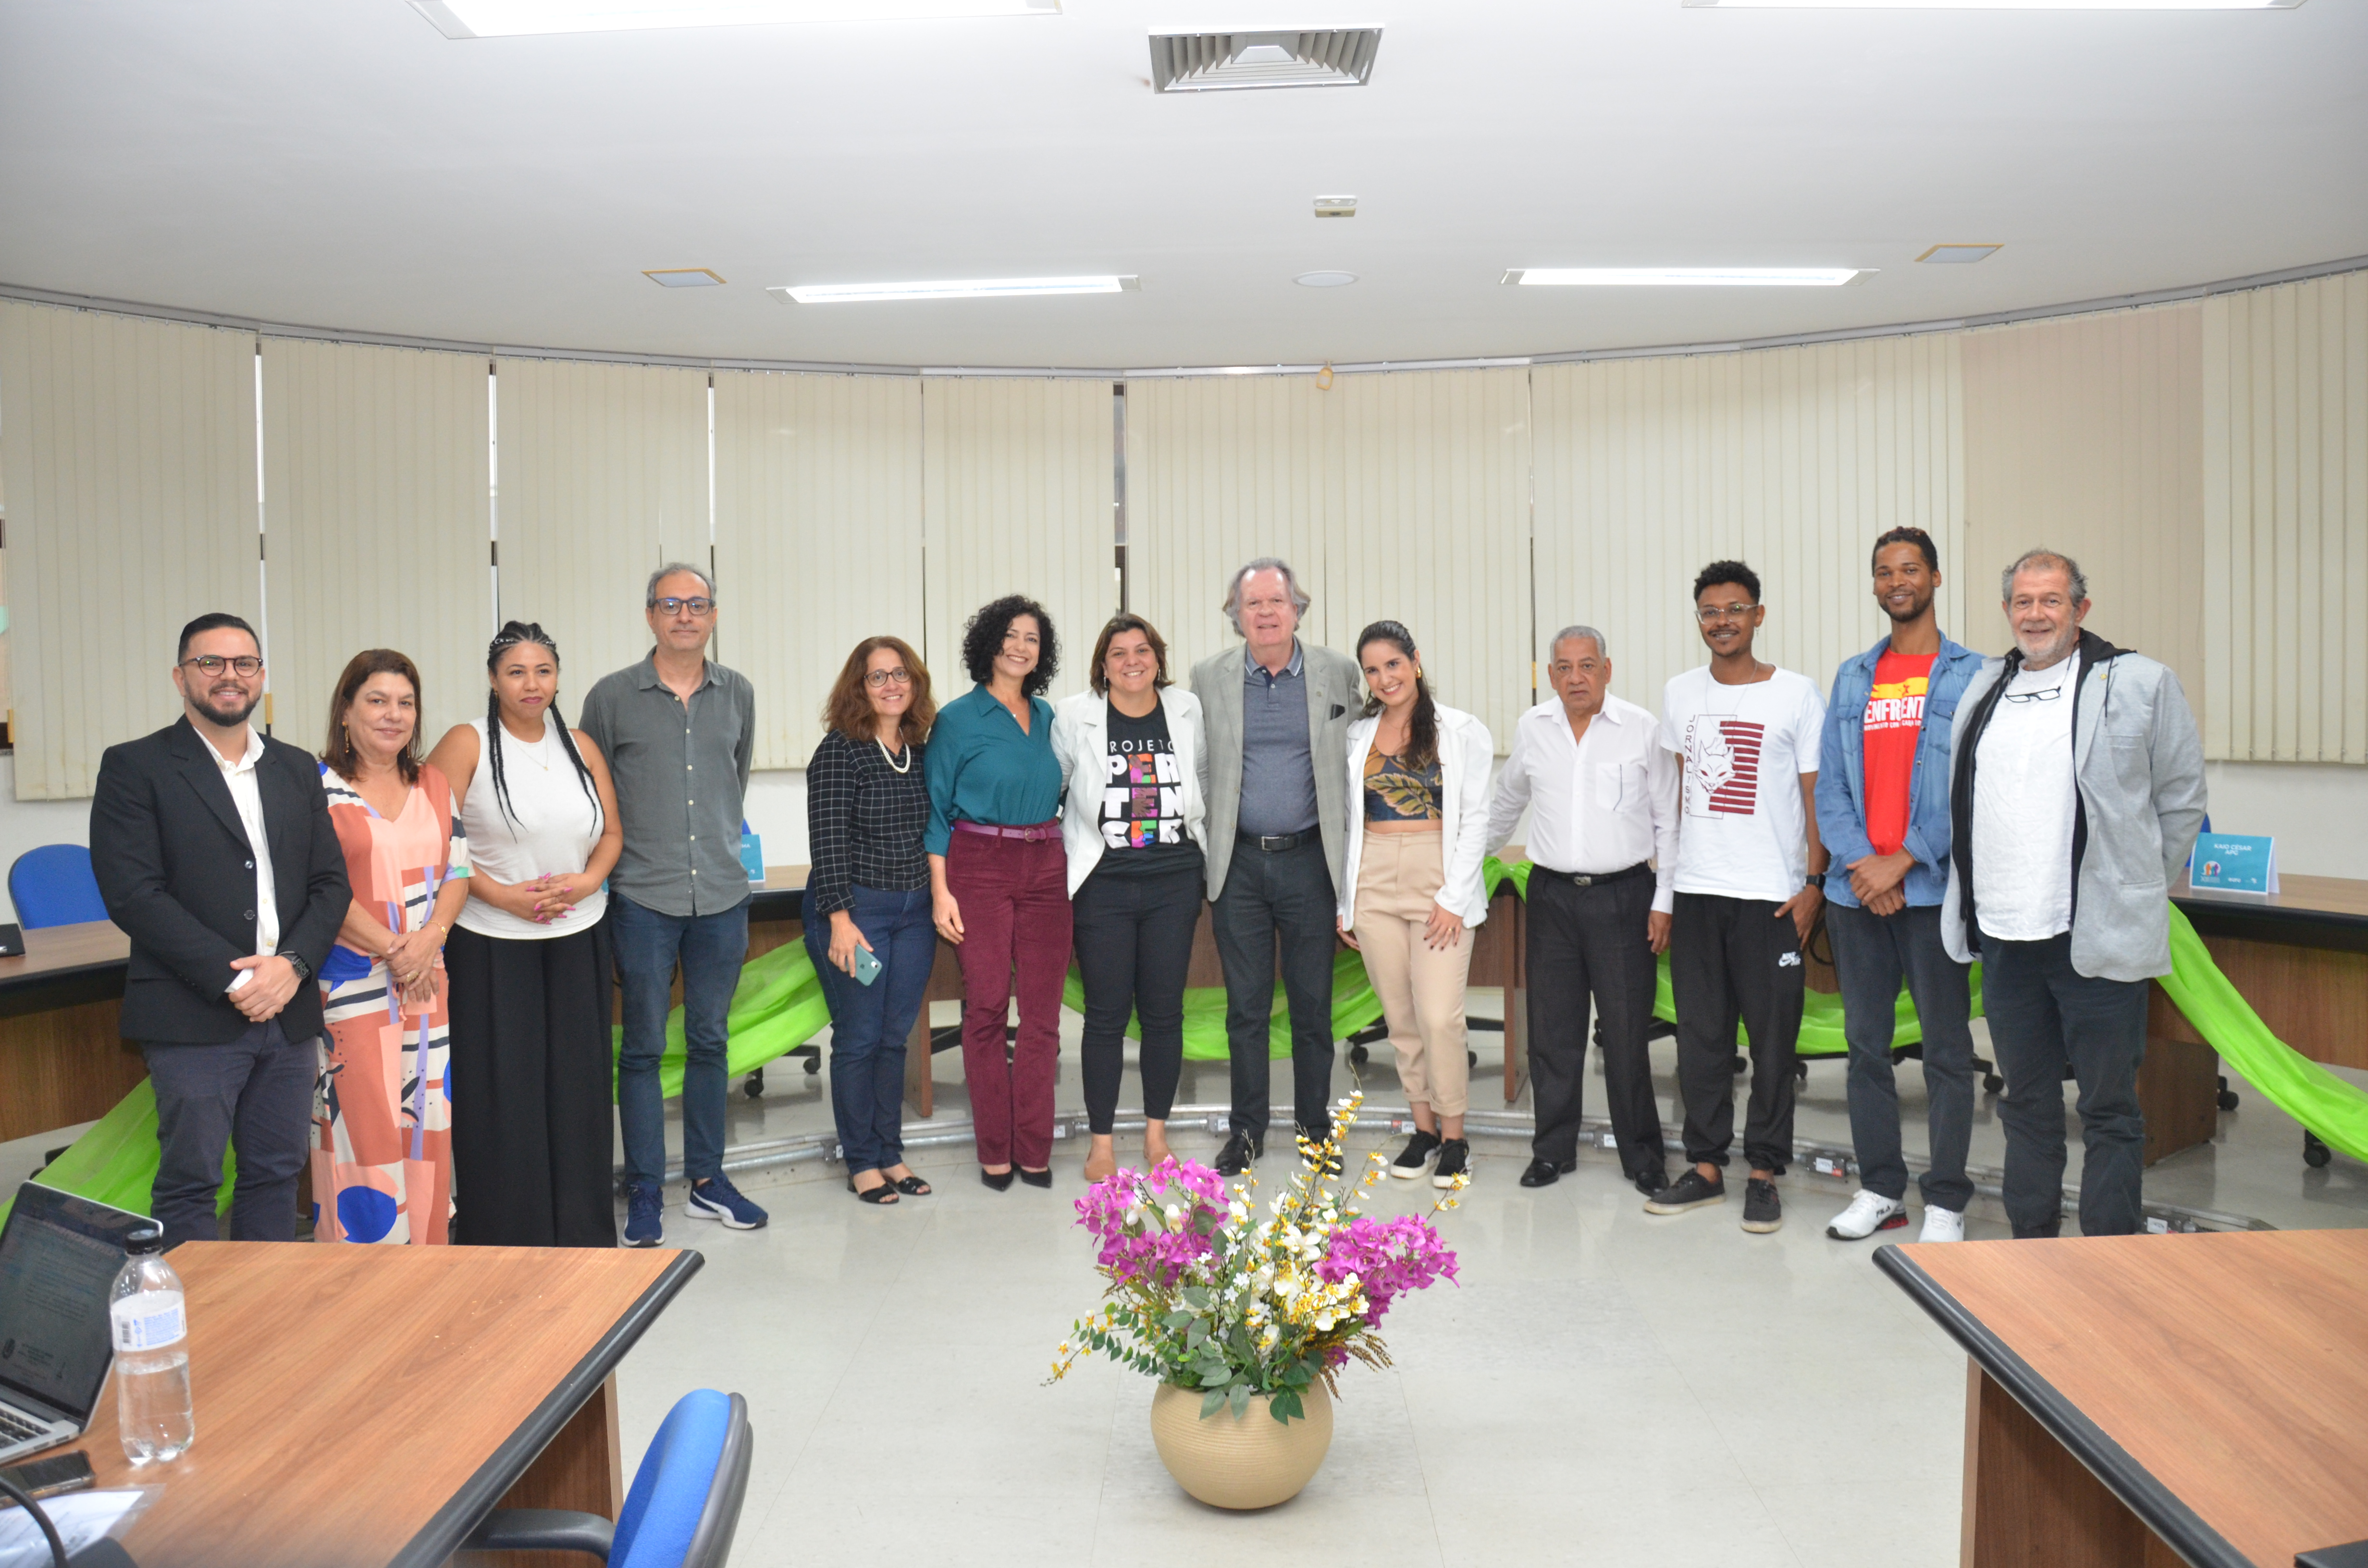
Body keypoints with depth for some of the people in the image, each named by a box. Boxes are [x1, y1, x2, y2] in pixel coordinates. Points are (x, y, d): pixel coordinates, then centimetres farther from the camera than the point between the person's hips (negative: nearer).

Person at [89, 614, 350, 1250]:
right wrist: (231, 979, -15)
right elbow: (133, 894, -10)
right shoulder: (134, 767, -1)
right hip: (194, 1017, -4)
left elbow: (331, 882, 10)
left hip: (289, 1009, 5)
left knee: (277, 1174, 11)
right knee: (189, 1183, 0)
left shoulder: (297, 769, 14)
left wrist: (292, 964, -8)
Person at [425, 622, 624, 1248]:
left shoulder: (580, 746, 8)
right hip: (491, 947, -4)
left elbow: (612, 831, 12)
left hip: (577, 943, 4)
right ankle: (503, 1241, 14)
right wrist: (502, 895, -15)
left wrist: (588, 880, -7)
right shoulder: (467, 744, -5)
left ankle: (581, 1234, 21)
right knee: (501, 1097, 1)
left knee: (576, 1090, 8)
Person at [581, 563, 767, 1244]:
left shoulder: (738, 694, 8)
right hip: (643, 898, -3)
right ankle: (645, 1195, 13)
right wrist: (620, 856, 8)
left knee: (710, 1041, 12)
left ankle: (707, 1179, 24)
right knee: (644, 1047, 3)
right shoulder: (612, 697, -1)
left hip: (722, 895, 3)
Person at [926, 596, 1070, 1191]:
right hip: (979, 868, -4)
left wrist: (1071, 871, 11)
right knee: (986, 1008, -1)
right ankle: (994, 1152, 10)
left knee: (1043, 1012, 3)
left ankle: (1034, 1150, 12)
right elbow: (935, 808, -1)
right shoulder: (957, 719, -1)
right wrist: (941, 889, -8)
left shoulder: (1048, 717, 13)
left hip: (1046, 870, 4)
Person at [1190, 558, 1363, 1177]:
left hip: (1309, 859, 0)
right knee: (1245, 1008, 8)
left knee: (1313, 1005, 8)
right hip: (1239, 863, 1)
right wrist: (1199, 859, 3)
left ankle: (1316, 1126, 24)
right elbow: (1197, 772, 8)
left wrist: (1351, 858, 5)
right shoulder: (1209, 678, 3)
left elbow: (1356, 762, 9)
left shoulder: (1338, 673, 2)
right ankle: (1247, 1129, 21)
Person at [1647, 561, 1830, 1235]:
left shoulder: (1797, 694, -2)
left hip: (1772, 895, -4)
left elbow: (1818, 795, -1)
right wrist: (1665, 883, 12)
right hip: (1695, 892, 4)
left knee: (1773, 1037, 2)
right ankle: (1705, 1166, 18)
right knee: (1700, 1035, 8)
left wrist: (1814, 883, -8)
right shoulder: (1679, 693, 10)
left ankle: (1764, 1173, 13)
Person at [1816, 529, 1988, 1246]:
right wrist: (1860, 862, -6)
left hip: (1933, 887, -4)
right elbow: (1830, 786, 8)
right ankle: (1880, 1188, 21)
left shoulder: (1971, 674, 0)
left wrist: (1904, 860, -13)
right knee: (1866, 1043, 10)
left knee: (1946, 1047, 2)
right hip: (1856, 889, 5)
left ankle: (1946, 1200, 11)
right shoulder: (1851, 677, 14)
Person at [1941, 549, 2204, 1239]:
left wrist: (2136, 892, 2)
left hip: (2096, 940, -5)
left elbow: (2182, 801, 2)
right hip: (2003, 936, 5)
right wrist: (1986, 891, 13)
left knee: (2109, 1109, 3)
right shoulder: (1984, 689, 12)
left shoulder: (2139, 684, -3)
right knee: (2026, 1104, 15)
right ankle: (2031, 1244, 27)